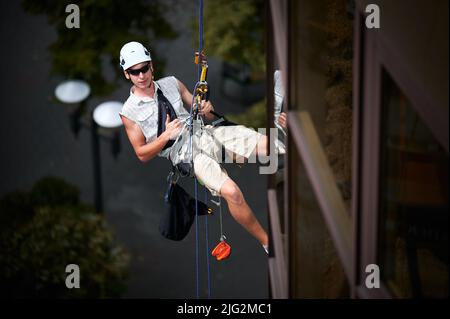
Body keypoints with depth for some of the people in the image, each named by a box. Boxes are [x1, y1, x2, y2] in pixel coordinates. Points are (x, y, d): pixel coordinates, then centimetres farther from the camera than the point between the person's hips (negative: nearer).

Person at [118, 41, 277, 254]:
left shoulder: (171, 83, 15)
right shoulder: (129, 112, 4)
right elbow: (142, 155, 5)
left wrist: (207, 109, -5)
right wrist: (165, 136, -11)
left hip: (206, 132, 5)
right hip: (186, 153, -5)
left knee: (268, 145, -21)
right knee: (231, 191, -29)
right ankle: (267, 242, -15)